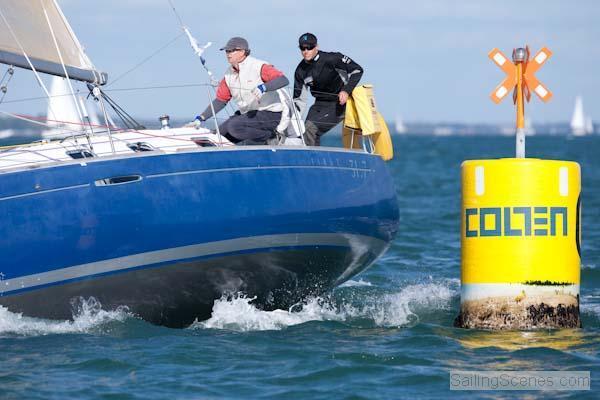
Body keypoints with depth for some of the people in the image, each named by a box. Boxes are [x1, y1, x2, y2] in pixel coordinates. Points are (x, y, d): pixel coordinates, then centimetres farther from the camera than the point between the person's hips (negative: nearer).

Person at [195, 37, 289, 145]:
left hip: (269, 114, -8)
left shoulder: (259, 67, -14)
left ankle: (270, 135, -10)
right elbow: (220, 100, 13)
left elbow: (283, 80, -26)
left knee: (234, 126, -27)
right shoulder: (229, 74, 8)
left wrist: (263, 87, -42)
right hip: (247, 114, 8)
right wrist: (201, 118, 2)